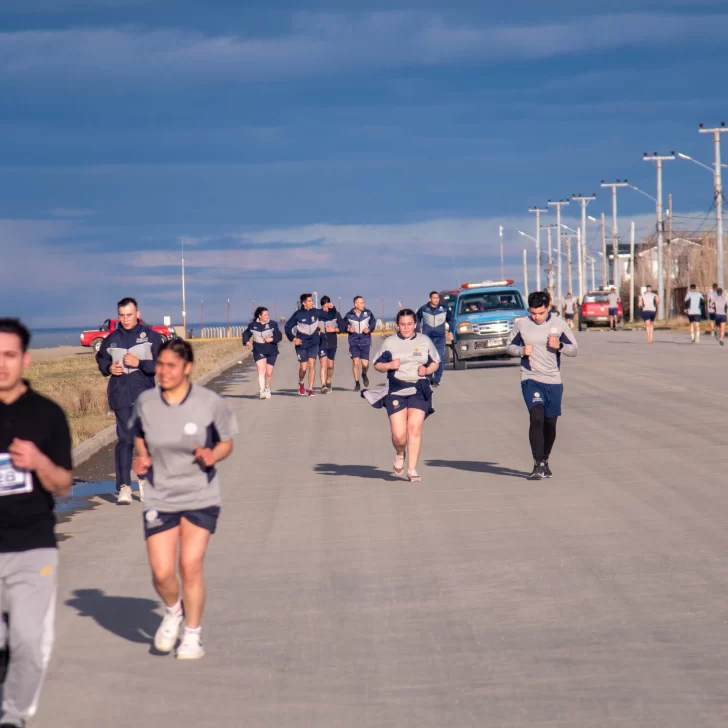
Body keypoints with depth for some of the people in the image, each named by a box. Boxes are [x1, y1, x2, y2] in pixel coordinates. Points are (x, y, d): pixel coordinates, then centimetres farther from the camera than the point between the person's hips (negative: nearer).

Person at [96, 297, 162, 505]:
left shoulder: (151, 337, 1)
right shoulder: (112, 339, 8)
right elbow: (101, 360, 21)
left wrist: (139, 363, -14)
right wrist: (109, 368, 0)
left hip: (145, 396, 0)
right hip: (121, 396, 0)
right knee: (124, 440, -5)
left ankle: (145, 479, 26)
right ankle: (124, 487, -6)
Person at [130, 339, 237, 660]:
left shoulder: (210, 403, -10)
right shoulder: (145, 402, -4)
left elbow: (227, 443, 2)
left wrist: (213, 455, -19)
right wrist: (141, 458, -6)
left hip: (200, 497, -2)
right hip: (159, 498, 2)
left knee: (191, 567, -6)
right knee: (161, 572, -5)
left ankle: (192, 634, 15)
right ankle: (172, 611, 30)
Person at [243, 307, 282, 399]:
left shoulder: (273, 324, -3)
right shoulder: (253, 325, -2)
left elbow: (279, 336, -3)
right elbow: (246, 334, 10)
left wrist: (272, 339, -21)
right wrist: (246, 341, -9)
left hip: (271, 351, 1)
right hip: (259, 351, -1)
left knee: (269, 373, 8)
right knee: (261, 371, -16)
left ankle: (267, 388, 34)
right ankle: (262, 391, -22)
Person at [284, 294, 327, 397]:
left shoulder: (316, 312, -3)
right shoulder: (298, 314, -8)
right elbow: (288, 326, 0)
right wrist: (293, 338, -7)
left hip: (314, 343, 1)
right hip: (301, 344, -1)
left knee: (312, 364, -12)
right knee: (303, 368, 2)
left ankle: (310, 389, -6)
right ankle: (301, 383, 33)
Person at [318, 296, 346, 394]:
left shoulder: (336, 314, -2)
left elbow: (343, 327, 0)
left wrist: (334, 330, -13)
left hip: (332, 343, 1)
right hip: (322, 343, -1)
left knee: (330, 365, 9)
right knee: (323, 363, -12)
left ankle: (328, 382, 32)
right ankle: (324, 385, -15)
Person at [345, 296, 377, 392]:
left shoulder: (368, 313, -2)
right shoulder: (349, 315, -4)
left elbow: (373, 322, 11)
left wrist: (369, 329, -7)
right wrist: (348, 329, -12)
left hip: (365, 341, 1)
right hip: (354, 341, -1)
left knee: (365, 364, -4)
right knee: (355, 362, -8)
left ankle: (364, 374, 33)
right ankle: (357, 384, 5)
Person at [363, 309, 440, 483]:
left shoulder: (425, 341, 10)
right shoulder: (389, 342, 7)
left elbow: (435, 362, 18)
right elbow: (377, 365, 11)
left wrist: (428, 370, -4)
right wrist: (389, 365, -10)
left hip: (419, 390, 1)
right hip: (396, 391, 0)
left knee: (414, 428, -13)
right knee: (399, 435, -7)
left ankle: (412, 469, -4)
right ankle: (399, 454, 28)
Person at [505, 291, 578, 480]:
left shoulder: (559, 324, 2)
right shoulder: (521, 325, 0)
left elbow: (574, 350, 6)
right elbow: (510, 346, 11)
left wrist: (560, 346, -15)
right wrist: (521, 350, -11)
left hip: (554, 381, 2)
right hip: (530, 379, -2)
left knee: (550, 423, 8)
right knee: (537, 418, -19)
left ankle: (545, 461, 28)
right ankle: (538, 465, -17)